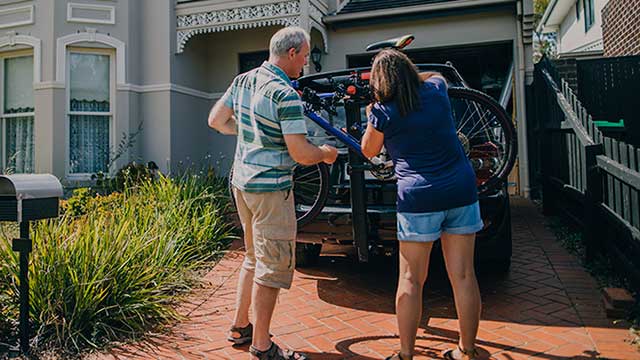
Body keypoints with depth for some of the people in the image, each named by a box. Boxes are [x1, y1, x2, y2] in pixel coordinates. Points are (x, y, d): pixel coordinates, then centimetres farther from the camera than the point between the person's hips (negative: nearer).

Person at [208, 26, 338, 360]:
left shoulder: (242, 80, 7)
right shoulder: (286, 95, -18)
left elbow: (216, 120, 14)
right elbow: (300, 153, -21)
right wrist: (326, 154, -1)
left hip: (241, 182, 9)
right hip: (270, 188, -9)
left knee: (254, 258, 22)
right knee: (273, 266, 2)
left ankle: (239, 327, 33)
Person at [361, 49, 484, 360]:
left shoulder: (383, 112, -5)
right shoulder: (435, 90, 6)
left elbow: (369, 151, 12)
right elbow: (435, 74, 32)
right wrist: (409, 76, 34)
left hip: (419, 197, -4)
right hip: (461, 192, 4)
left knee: (410, 280, 7)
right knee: (463, 276, 10)